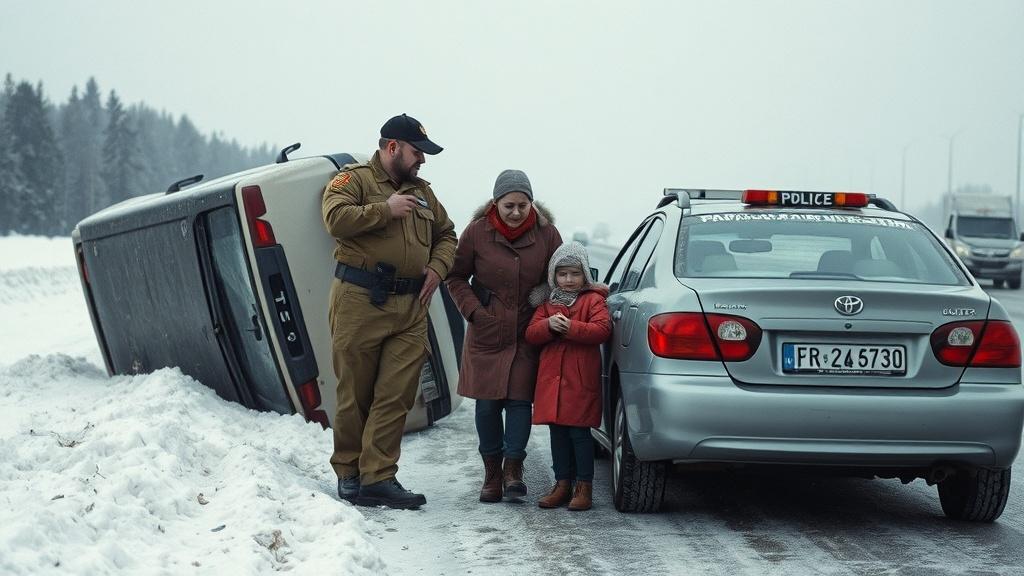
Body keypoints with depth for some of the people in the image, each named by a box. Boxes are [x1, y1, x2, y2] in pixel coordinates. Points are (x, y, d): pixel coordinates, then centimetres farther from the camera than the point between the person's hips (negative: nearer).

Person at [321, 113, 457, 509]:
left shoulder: (421, 191, 22)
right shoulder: (353, 179, 2)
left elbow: (446, 234, 29)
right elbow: (335, 219, -15)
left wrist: (437, 267, 10)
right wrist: (386, 209, -12)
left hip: (410, 310, 5)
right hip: (360, 301, -5)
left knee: (396, 397, -3)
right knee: (355, 394, 2)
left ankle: (378, 477, -2)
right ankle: (347, 472, 14)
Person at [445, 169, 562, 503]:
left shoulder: (546, 234, -3)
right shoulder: (477, 232, -6)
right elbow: (456, 277, 5)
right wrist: (474, 311, -6)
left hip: (528, 335, 0)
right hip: (487, 334, 0)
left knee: (519, 400, -7)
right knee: (487, 404, 1)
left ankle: (513, 468, 1)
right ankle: (492, 472, 14)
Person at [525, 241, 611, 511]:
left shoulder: (593, 300, 1)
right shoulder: (548, 303, 15)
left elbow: (602, 329, -14)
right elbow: (531, 334, 6)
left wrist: (571, 327, -21)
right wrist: (549, 325, -14)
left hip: (581, 380, -5)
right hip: (552, 378, 5)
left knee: (579, 432, -4)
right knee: (558, 433, 10)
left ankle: (584, 486, 3)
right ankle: (562, 484, 18)